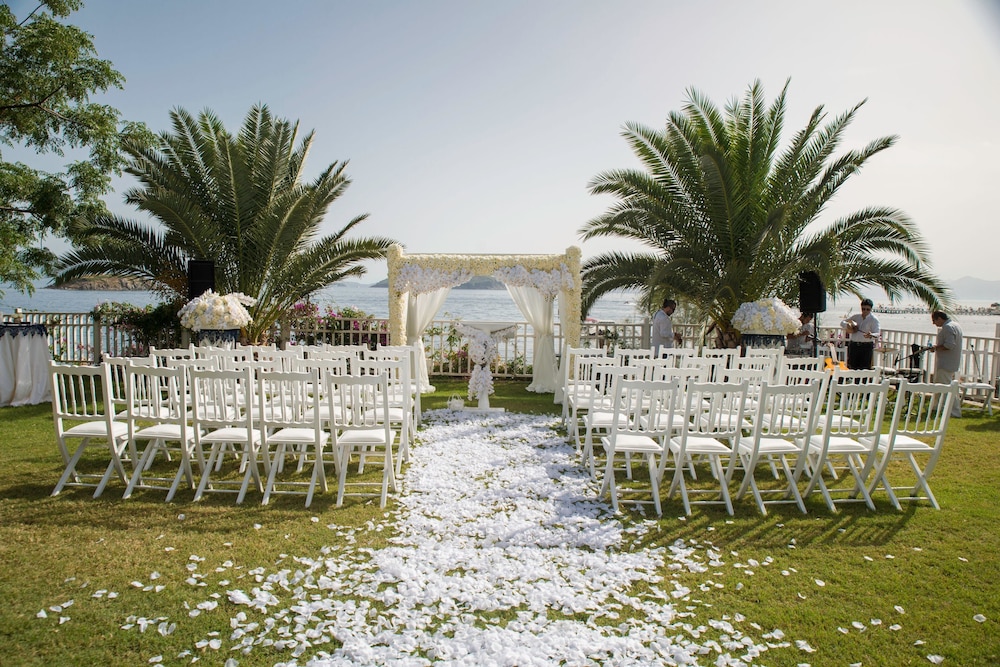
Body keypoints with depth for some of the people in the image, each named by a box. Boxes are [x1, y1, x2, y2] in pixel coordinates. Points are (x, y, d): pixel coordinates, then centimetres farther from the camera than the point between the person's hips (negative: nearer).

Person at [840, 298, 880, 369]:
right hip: (853, 345, 4)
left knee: (864, 369, -6)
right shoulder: (855, 317, 13)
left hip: (867, 346, -4)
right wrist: (847, 325, -6)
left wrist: (871, 335, -35)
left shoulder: (874, 320, -1)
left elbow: (877, 333, -11)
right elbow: (842, 323, 18)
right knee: (852, 367, 5)